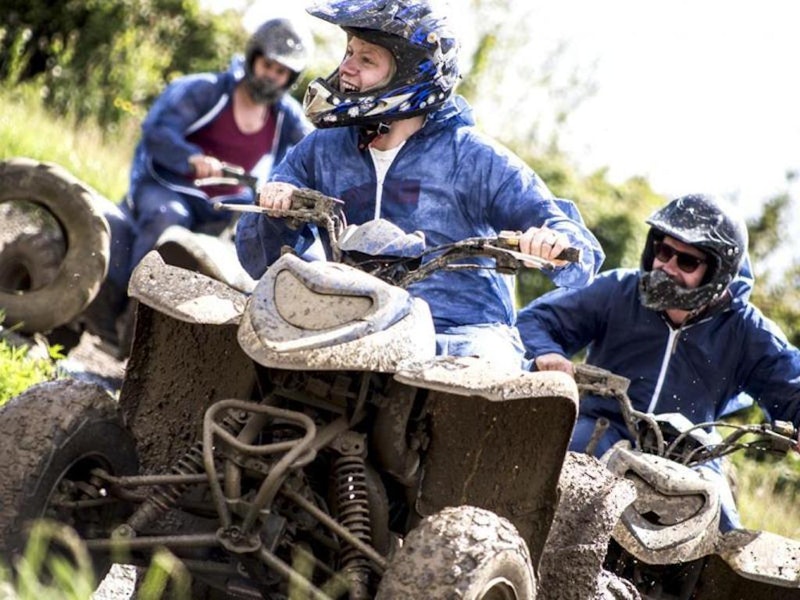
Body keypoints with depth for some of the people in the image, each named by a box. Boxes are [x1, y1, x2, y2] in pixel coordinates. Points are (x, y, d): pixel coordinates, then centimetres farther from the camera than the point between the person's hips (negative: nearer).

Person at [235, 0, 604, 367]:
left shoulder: (475, 159, 0)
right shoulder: (321, 151, 11)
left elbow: (580, 257, -3)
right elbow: (261, 262, 10)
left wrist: (555, 242, -28)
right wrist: (274, 209, -12)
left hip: (466, 336, -2)